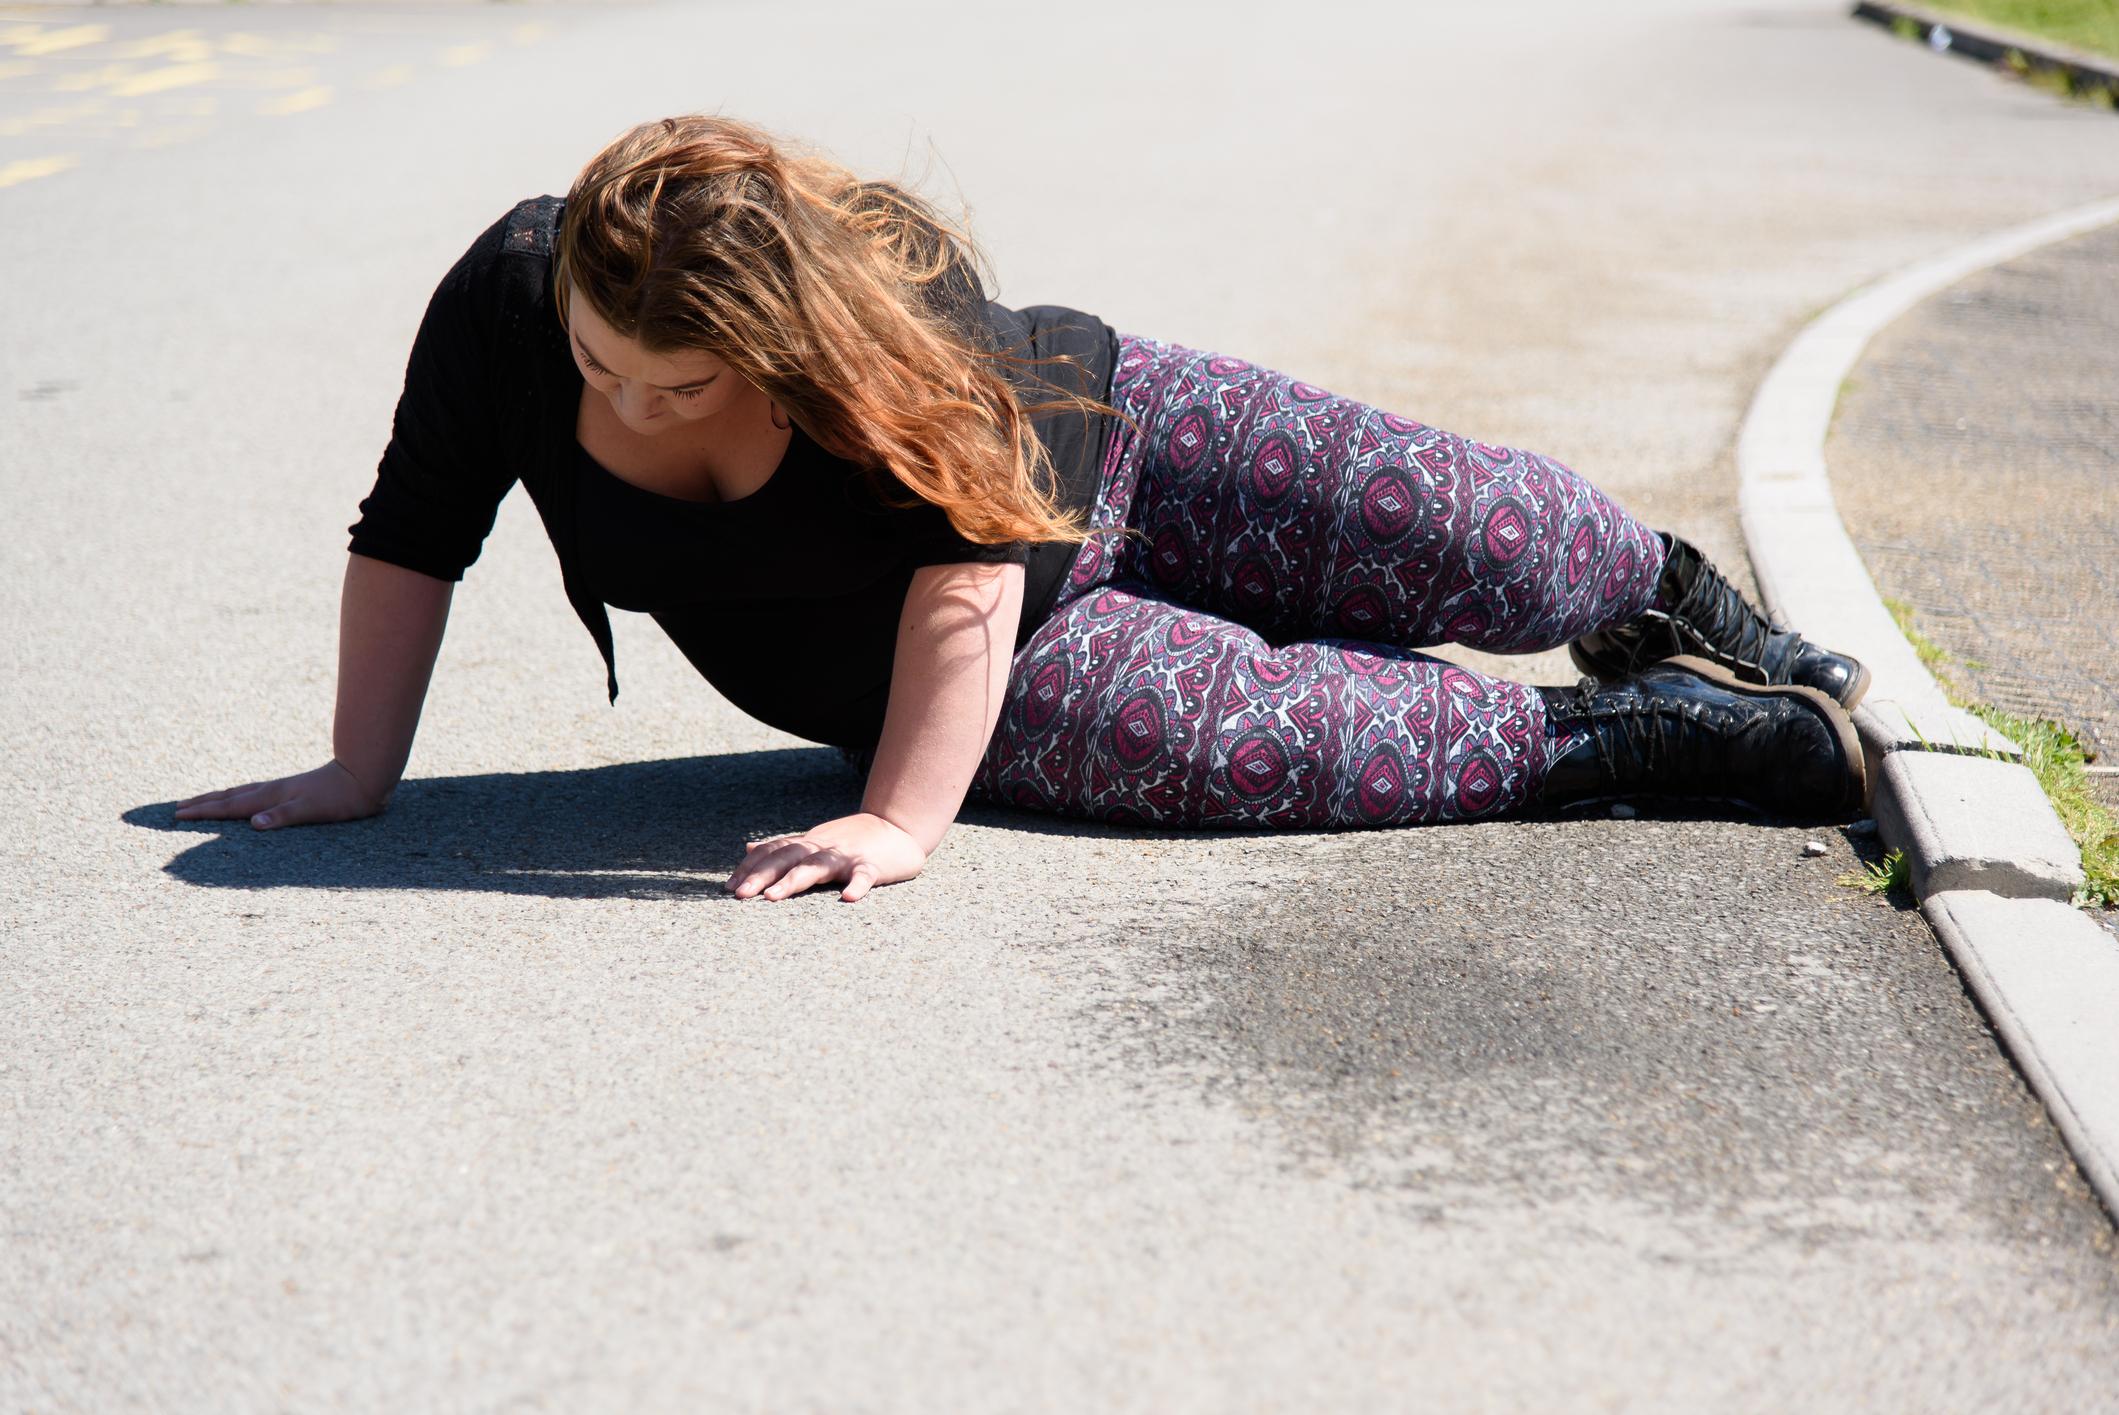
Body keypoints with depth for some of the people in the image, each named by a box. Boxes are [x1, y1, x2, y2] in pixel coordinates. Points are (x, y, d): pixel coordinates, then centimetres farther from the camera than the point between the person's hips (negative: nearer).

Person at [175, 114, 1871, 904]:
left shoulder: (892, 290, -34)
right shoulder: (508, 298, -24)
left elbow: (968, 563, -34)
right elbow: (412, 534, -13)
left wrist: (904, 819, -39)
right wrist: (362, 772, -10)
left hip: (1091, 445, -2)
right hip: (959, 684, 2)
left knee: (1479, 542, -1)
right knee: (1304, 740, -14)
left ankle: (1674, 599, 33)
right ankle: (1643, 734, 6)